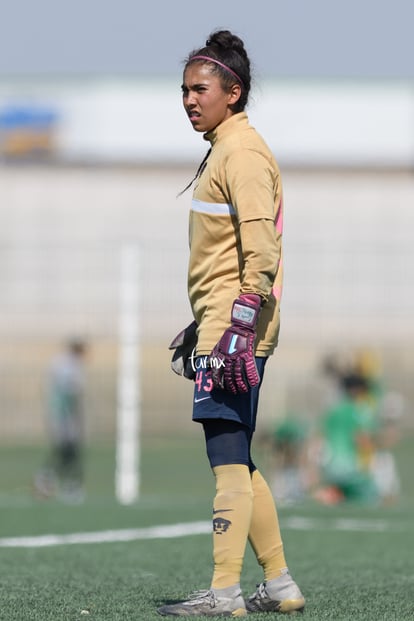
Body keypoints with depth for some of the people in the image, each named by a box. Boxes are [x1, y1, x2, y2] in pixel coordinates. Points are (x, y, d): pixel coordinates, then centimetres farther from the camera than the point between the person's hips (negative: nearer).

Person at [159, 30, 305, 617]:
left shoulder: (243, 153, -11)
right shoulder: (222, 151, 19)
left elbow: (261, 250, -19)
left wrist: (238, 331, -23)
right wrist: (199, 328, 25)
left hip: (235, 332, -10)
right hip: (219, 329, 10)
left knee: (228, 460, -10)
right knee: (238, 463, 12)